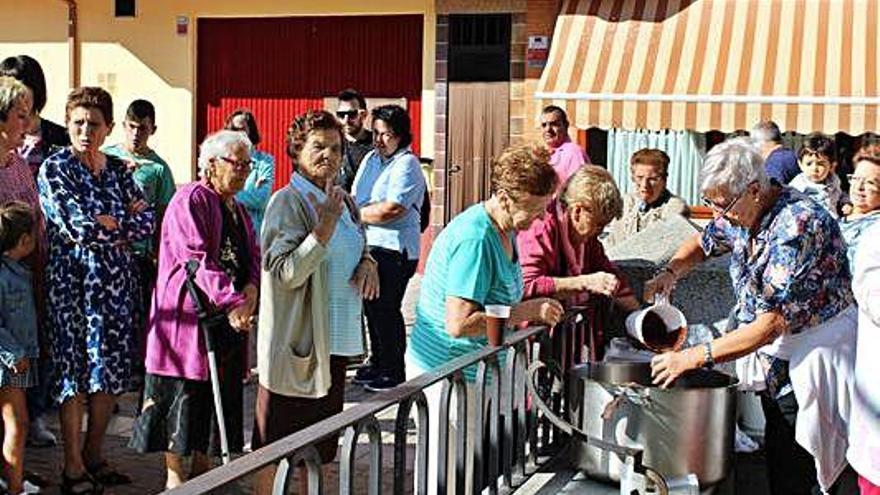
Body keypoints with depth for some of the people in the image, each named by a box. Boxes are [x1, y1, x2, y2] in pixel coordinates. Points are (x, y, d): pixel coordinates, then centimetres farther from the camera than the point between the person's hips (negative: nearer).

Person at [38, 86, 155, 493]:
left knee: (113, 371, 7)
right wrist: (123, 220, -4)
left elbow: (147, 222, 1)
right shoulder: (55, 169, -4)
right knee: (75, 370, -1)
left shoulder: (118, 169, 11)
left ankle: (94, 454, 22)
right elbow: (77, 227, -15)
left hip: (118, 279, 5)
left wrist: (103, 225, -11)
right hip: (74, 280, -5)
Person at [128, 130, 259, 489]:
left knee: (217, 395, 11)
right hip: (188, 315, -8)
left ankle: (202, 468, 22)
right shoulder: (190, 200, -10)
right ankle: (174, 475, 10)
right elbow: (195, 258, -20)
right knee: (183, 393, -1)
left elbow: (254, 256, 14)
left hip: (229, 317, 8)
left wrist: (251, 288, -8)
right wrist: (231, 301, -28)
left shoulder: (238, 210, 18)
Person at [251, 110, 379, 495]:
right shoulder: (287, 201, -13)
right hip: (295, 341, -8)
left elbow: (359, 249, 23)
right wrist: (325, 227, -29)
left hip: (336, 340, 8)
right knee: (275, 448, 3)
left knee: (319, 446, 19)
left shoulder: (345, 202, 9)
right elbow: (287, 272, -20)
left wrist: (367, 263, 0)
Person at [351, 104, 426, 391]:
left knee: (385, 309, -5)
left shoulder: (407, 165, -10)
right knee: (371, 306, 14)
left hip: (394, 249, -8)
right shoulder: (371, 159, 15)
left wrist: (357, 214, -7)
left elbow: (391, 209, -19)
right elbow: (354, 199, 17)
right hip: (368, 245, 8)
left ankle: (394, 371, 5)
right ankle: (377, 363, 28)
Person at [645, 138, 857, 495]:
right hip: (774, 358, 8)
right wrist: (670, 273, 1)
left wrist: (696, 356, -29)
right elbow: (703, 243, 22)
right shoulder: (741, 213, -1)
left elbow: (772, 323, -30)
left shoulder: (798, 225, -26)